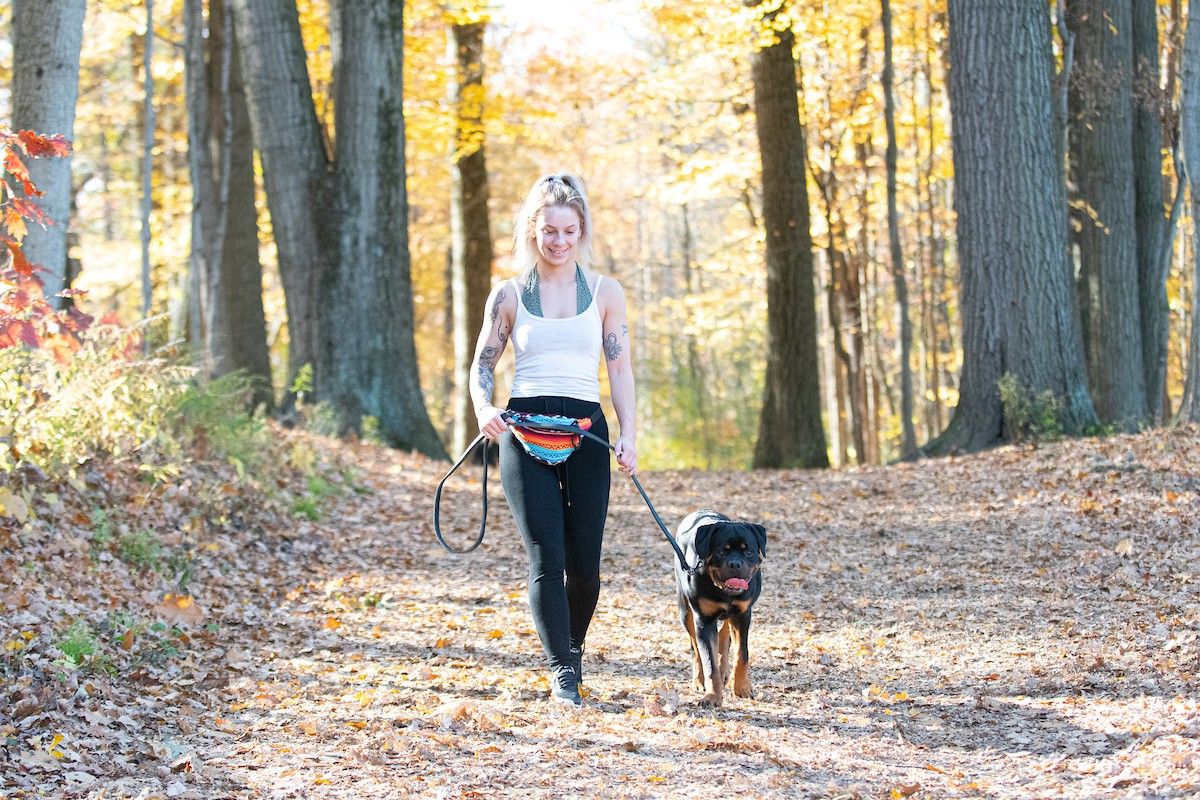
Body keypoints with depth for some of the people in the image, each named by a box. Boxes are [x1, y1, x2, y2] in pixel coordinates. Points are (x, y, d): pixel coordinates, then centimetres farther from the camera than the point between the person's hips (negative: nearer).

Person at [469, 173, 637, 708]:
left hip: (586, 432, 1)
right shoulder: (509, 295, 7)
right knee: (546, 556, -11)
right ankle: (562, 671, -10)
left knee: (583, 560, -1)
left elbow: (620, 369, 8)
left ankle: (573, 648, 27)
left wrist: (628, 434, -4)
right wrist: (484, 408, -10)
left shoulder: (604, 292, 8)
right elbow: (482, 364, 11)